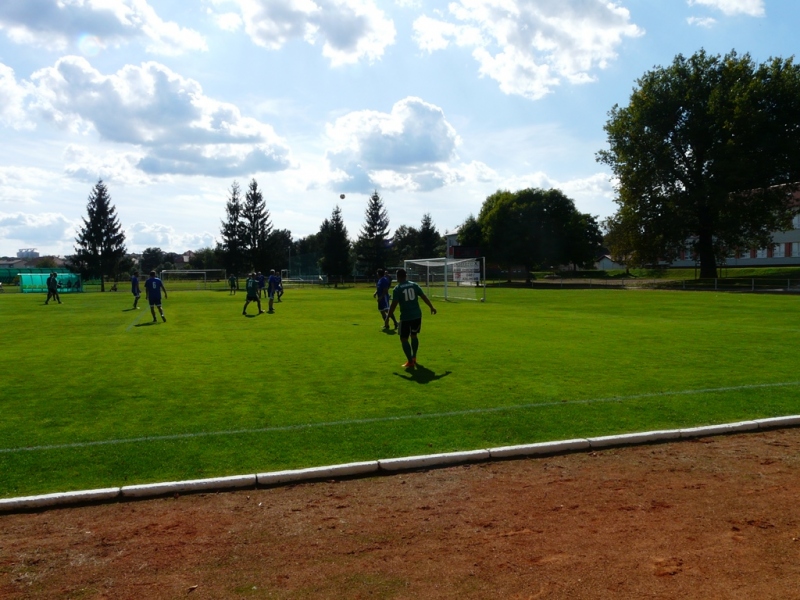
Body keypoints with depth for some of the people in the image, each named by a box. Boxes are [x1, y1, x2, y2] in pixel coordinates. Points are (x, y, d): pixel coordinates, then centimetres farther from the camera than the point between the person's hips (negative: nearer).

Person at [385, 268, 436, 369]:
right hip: (417, 315, 5)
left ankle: (410, 362, -2)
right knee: (414, 336, 23)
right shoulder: (414, 285, 5)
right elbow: (424, 297, 7)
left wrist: (388, 317, -4)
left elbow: (393, 304, -11)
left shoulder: (397, 289, -7)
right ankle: (414, 358, 33)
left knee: (404, 339, 4)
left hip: (405, 317, -5)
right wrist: (431, 307, 19)